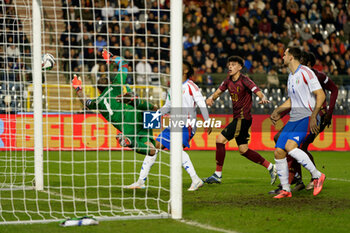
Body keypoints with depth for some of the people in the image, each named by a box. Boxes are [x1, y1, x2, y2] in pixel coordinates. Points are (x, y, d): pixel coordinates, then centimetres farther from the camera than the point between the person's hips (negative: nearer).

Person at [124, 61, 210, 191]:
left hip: (187, 125, -8)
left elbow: (202, 104, -7)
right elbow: (167, 107, 26)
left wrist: (207, 122, -13)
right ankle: (141, 181, 11)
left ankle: (196, 180, -29)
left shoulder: (190, 86, -3)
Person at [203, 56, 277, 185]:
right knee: (243, 150, 11)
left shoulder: (244, 81, -14)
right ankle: (270, 167, 20)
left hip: (243, 117, -8)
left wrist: (263, 99, -43)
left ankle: (218, 175, -6)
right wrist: (211, 98, -6)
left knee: (220, 140, -12)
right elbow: (218, 92, 16)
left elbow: (259, 93, -21)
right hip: (237, 117, 8)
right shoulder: (228, 81, 9)